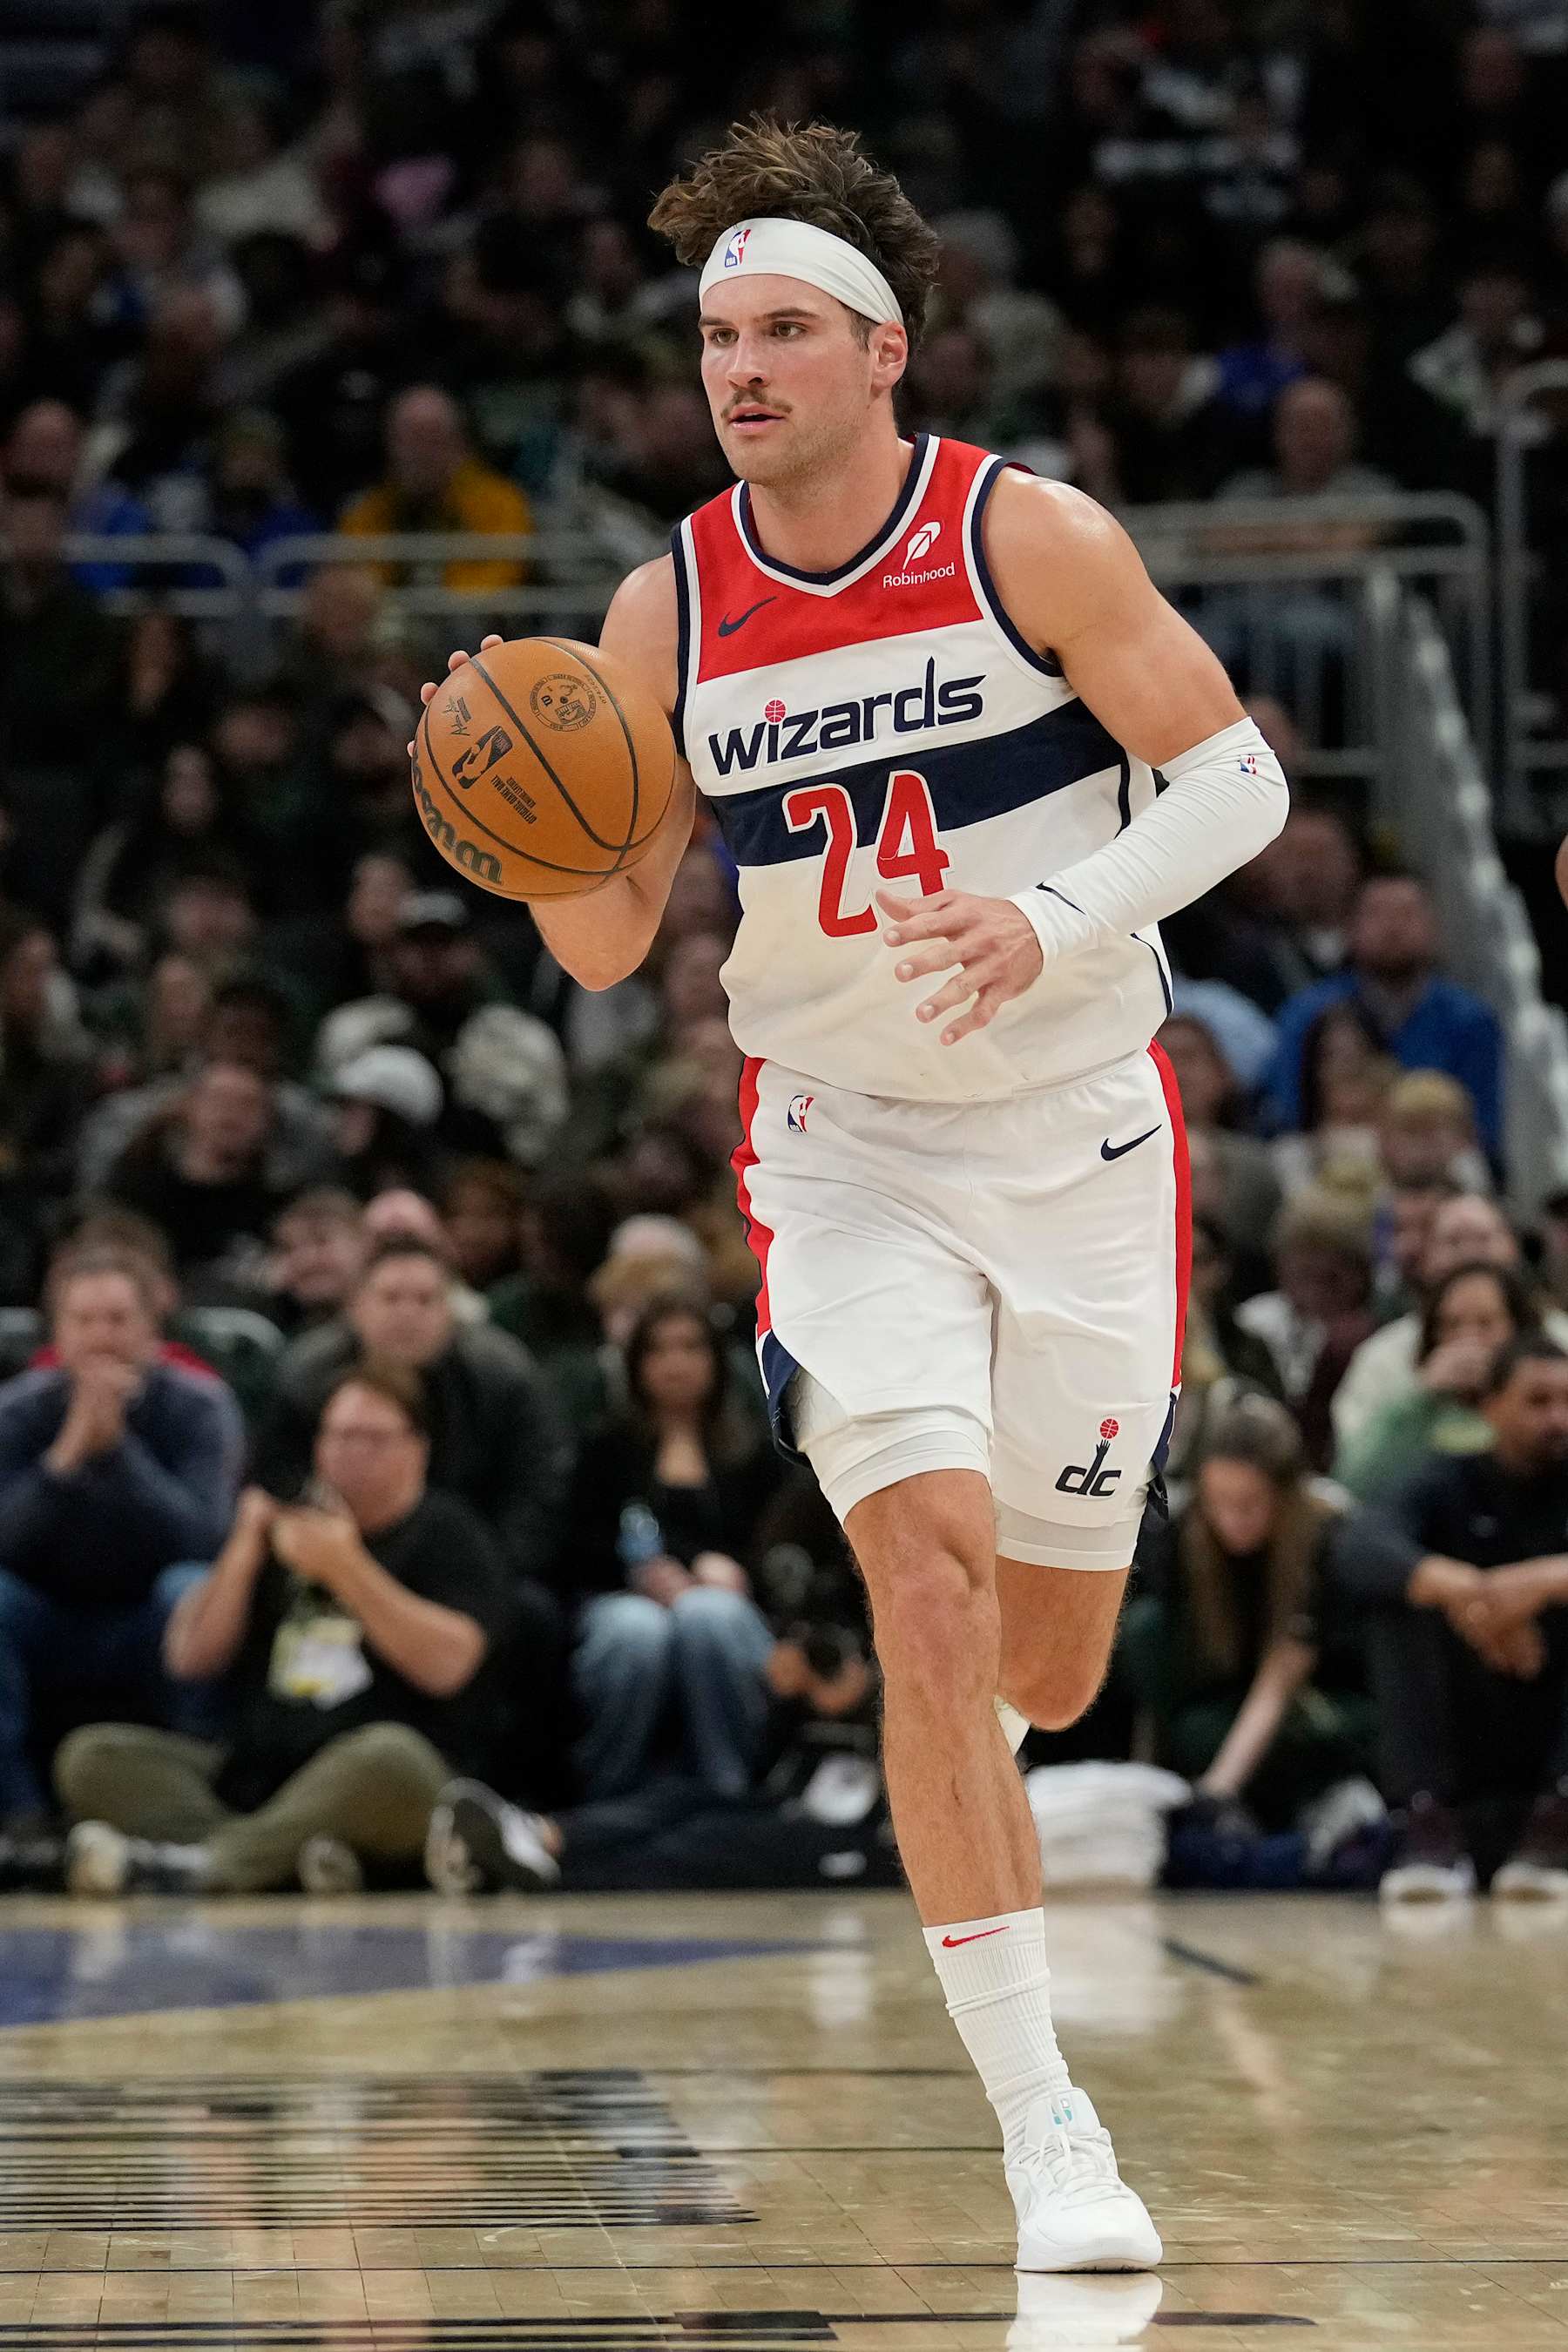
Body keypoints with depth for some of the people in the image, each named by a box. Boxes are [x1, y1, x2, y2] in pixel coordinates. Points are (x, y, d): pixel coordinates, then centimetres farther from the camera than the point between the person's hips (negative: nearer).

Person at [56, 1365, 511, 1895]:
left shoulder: (445, 1531, 8)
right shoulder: (285, 1525, 22)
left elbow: (446, 1665, -11)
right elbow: (190, 1658, 13)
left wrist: (346, 1567, -13)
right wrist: (243, 1553, -1)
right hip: (252, 1779, 5)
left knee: (389, 1756, -39)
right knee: (91, 1755, -15)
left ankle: (204, 1863, -41)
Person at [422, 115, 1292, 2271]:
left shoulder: (1028, 539, -10)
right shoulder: (666, 612, -3)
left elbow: (1237, 777, -8)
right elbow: (606, 944, 3)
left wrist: (1055, 919, -24)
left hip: (1077, 1137, 0)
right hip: (844, 1143, 0)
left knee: (1043, 1677, 6)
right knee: (933, 1571, -21)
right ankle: (1045, 2130, -17)